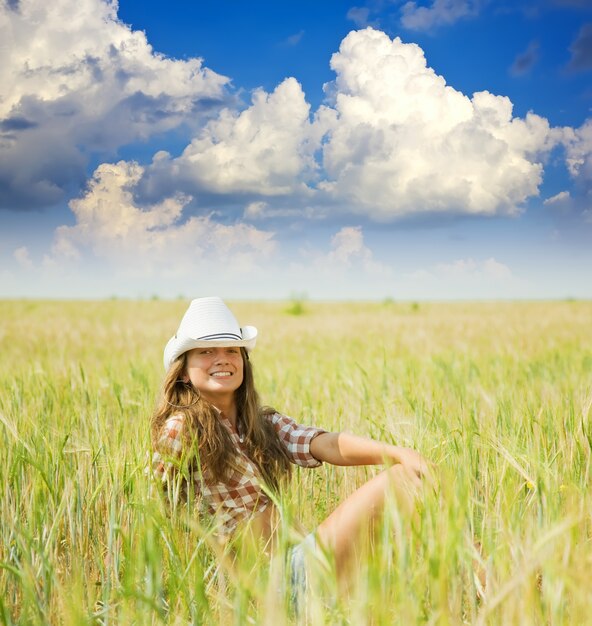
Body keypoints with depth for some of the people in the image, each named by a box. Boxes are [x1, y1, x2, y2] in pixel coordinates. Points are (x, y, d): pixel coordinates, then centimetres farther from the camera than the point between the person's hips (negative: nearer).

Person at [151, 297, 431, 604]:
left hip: (296, 554, 7)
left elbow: (330, 445, -5)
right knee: (399, 479, -12)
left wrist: (399, 452, -21)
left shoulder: (263, 423, 11)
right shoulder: (180, 430, -8)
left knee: (407, 472, 1)